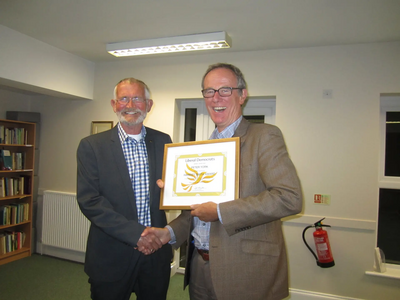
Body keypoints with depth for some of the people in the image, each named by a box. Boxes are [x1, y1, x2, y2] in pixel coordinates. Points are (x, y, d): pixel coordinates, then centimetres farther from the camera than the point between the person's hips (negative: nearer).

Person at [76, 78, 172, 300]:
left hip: (157, 253, 3)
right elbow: (89, 200, -12)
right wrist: (135, 234, -18)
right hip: (111, 257, -2)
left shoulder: (163, 141, 3)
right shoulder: (92, 146, -5)